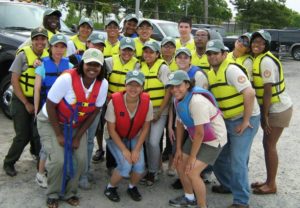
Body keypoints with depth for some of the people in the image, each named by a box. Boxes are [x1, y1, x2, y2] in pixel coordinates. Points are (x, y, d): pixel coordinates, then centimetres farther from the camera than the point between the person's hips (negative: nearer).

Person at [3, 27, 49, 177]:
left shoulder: (48, 56, -2)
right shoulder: (23, 55, -13)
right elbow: (14, 81, -12)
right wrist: (26, 103, -13)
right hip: (21, 100, -3)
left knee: (38, 133, 11)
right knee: (23, 135, -3)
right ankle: (8, 163, 18)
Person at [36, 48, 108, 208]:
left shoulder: (103, 84, -16)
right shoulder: (67, 78, -29)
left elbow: (94, 111, -5)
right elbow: (50, 106, -20)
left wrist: (78, 136, -6)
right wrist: (59, 135, -17)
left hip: (76, 125, 4)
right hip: (51, 122, -4)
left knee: (80, 159, -6)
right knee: (59, 159, -17)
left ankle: (69, 193, 20)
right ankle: (53, 195, 11)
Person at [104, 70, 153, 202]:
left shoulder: (147, 102, -20)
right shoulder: (115, 101, -28)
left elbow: (145, 127, -8)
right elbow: (111, 129, -18)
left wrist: (137, 149, -13)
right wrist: (124, 150, -20)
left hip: (135, 137, 3)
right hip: (116, 138, -2)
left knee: (139, 165, -16)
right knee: (126, 166, -21)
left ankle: (132, 187, 18)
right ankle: (110, 188, 9)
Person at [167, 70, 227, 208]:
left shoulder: (197, 101, -32)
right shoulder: (178, 99, -6)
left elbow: (200, 133, -26)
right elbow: (180, 124, 6)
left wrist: (192, 157, -16)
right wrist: (178, 149, 8)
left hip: (213, 139, -8)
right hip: (195, 137, 9)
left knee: (192, 172, -16)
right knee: (180, 164, 12)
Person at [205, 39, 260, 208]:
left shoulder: (231, 69, -18)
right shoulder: (211, 74, 8)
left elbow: (250, 93, -25)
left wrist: (245, 121, -21)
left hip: (245, 120, -8)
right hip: (226, 120, 8)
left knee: (237, 160, -9)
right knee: (218, 155, 14)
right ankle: (228, 185, 37)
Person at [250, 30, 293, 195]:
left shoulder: (266, 61, -20)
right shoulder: (256, 59, 7)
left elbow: (268, 90, -21)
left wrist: (265, 116, -18)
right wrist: (264, 114, 5)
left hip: (278, 109, -8)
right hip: (272, 108, 8)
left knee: (269, 145, 0)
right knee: (268, 144, 14)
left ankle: (271, 185, 13)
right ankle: (269, 181, 26)